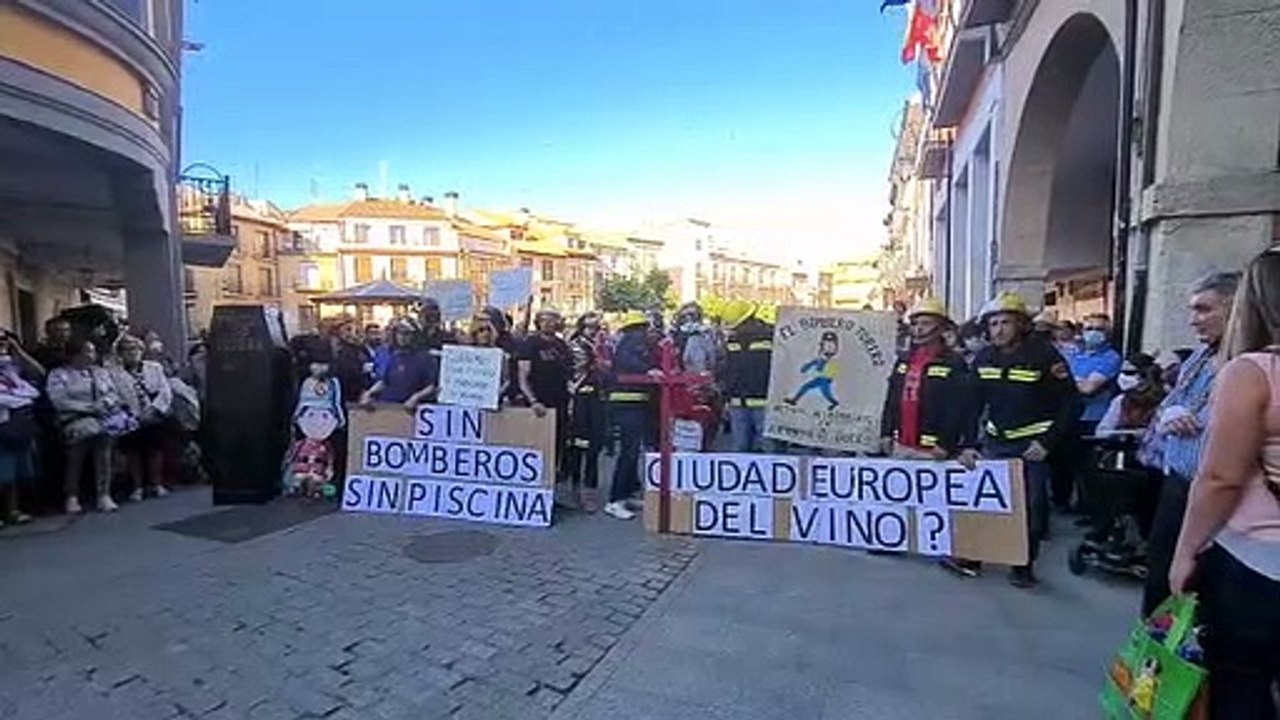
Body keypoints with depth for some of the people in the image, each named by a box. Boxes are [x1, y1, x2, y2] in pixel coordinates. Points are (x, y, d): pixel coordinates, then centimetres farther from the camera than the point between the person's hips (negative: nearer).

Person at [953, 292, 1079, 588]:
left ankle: (1024, 566, 19)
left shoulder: (1044, 355, -12)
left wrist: (1047, 443, -15)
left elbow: (1069, 403, -8)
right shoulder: (984, 358, 1)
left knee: (1032, 506, 4)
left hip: (1032, 444, -3)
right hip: (994, 441, 4)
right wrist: (968, 445, -4)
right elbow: (972, 404, 4)